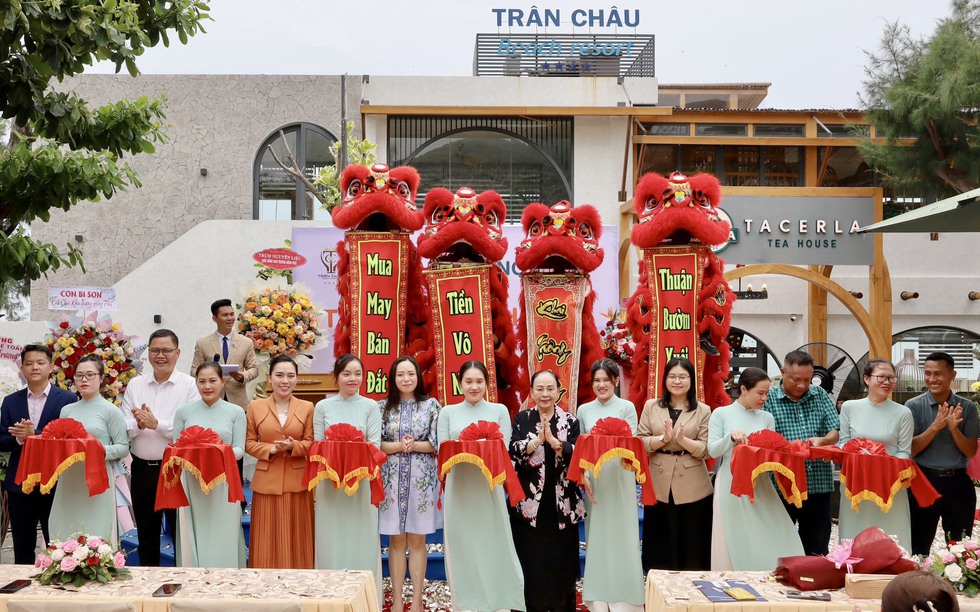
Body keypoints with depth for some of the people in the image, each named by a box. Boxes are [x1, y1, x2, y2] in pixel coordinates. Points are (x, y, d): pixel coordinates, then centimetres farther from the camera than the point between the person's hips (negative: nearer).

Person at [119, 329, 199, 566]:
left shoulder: (191, 386, -5)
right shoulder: (135, 385, 8)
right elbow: (123, 429, 2)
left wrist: (156, 424, -20)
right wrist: (139, 424, -18)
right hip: (142, 469, 4)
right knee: (146, 535, 16)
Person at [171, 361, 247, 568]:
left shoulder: (236, 412, 2)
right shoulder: (183, 411, 5)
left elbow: (240, 449, 0)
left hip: (223, 483, -1)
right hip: (192, 483, 1)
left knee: (223, 538, 1)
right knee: (193, 537, 4)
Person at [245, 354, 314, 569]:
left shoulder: (307, 407, 3)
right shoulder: (255, 407, 4)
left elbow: (311, 444, 3)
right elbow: (249, 443, 4)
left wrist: (294, 446, -16)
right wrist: (271, 449, -13)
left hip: (297, 481, 0)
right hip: (266, 481, 0)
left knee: (296, 539, 4)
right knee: (267, 540, 3)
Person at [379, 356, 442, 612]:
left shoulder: (431, 405, 2)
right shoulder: (383, 406, 4)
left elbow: (437, 443, -2)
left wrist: (414, 445, -16)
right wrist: (398, 446, -15)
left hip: (421, 479, -1)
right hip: (392, 479, 1)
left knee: (417, 541, 4)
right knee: (396, 541, 5)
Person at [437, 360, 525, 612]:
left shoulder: (499, 410, 7)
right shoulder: (448, 412, 9)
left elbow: (504, 449, 0)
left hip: (489, 486, -1)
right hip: (459, 488, 1)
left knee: (493, 543, 0)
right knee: (462, 545, 2)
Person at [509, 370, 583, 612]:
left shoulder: (570, 421, 5)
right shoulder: (521, 418, 5)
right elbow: (513, 452, -9)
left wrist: (553, 440, -22)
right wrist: (537, 440, -22)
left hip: (562, 503, 0)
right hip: (529, 501, 0)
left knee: (560, 561, 4)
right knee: (530, 561, 2)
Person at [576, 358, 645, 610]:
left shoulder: (627, 407, 1)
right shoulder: (584, 410, 9)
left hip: (619, 479, -3)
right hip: (593, 480, 3)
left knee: (621, 535, -2)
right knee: (596, 535, 5)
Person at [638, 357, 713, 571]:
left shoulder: (703, 411, 2)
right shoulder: (651, 406, 6)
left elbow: (706, 450, -5)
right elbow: (640, 443, 0)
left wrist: (682, 439, -20)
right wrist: (663, 438, -17)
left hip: (692, 488, -1)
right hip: (658, 486, 1)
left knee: (691, 545, 5)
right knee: (660, 543, 7)